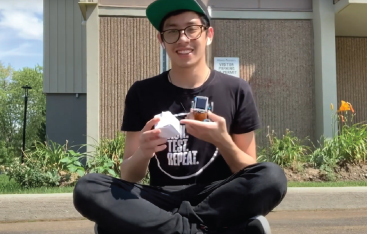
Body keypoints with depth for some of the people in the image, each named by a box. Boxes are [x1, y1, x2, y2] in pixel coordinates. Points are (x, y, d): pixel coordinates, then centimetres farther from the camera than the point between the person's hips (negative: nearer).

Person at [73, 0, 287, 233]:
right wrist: (143, 153, -20)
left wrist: (223, 142, -17)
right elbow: (129, 178, 3)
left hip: (219, 200, -1)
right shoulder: (142, 93, 4)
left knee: (272, 176, -31)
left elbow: (250, 175, 3)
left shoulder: (237, 90, 1)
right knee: (87, 188, -25)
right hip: (161, 200, 1)